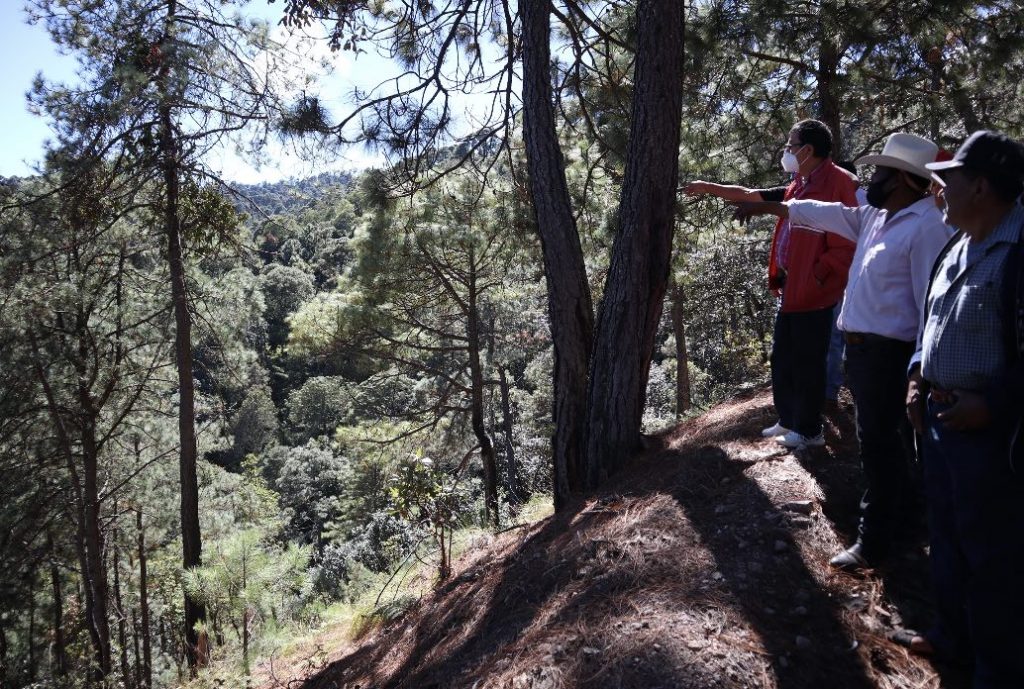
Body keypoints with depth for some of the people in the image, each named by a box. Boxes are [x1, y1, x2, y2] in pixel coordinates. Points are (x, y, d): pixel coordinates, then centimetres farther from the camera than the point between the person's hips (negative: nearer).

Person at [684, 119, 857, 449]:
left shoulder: (839, 183, -16)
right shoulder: (799, 186, 13)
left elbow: (848, 242, -20)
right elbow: (751, 195, 22)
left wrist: (815, 277, -18)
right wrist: (709, 188, 25)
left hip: (813, 292, -9)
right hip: (791, 288, 9)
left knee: (806, 364, 2)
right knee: (782, 359, 17)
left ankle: (808, 431, 17)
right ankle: (788, 421, 31)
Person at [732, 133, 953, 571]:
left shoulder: (926, 226, -17)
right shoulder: (874, 217, 11)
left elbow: (932, 302, -21)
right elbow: (823, 213, 22)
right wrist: (766, 207, 26)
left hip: (889, 352, -9)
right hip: (862, 346, 9)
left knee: (878, 443, -1)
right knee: (889, 438, 20)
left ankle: (874, 540, 11)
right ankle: (903, 513, 37)